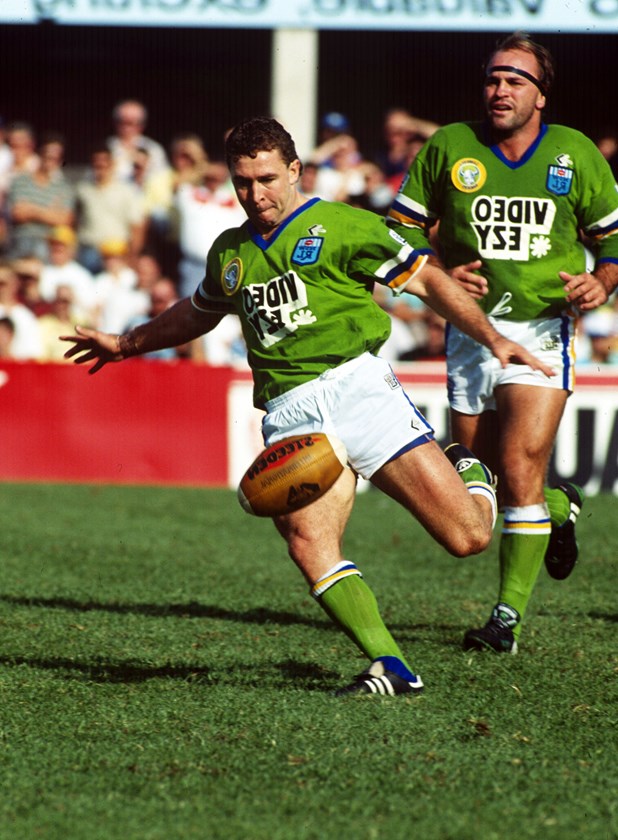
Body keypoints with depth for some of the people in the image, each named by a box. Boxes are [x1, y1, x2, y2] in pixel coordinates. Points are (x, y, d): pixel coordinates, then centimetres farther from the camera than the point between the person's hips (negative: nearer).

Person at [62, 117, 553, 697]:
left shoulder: (340, 226, 4)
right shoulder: (228, 254, 20)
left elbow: (425, 280, 3)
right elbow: (198, 313, 41)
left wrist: (492, 339, -8)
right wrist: (126, 344, 49)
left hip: (355, 383, -3)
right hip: (290, 416, 3)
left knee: (467, 537, -11)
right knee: (307, 541, -26)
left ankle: (469, 475, 26)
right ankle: (390, 667, -25)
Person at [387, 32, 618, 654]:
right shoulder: (447, 148, 0)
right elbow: (400, 229, 6)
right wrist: (438, 277, -11)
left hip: (543, 330, -2)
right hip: (470, 329, 2)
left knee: (519, 470, -15)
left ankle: (509, 616, -6)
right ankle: (560, 509, 42)